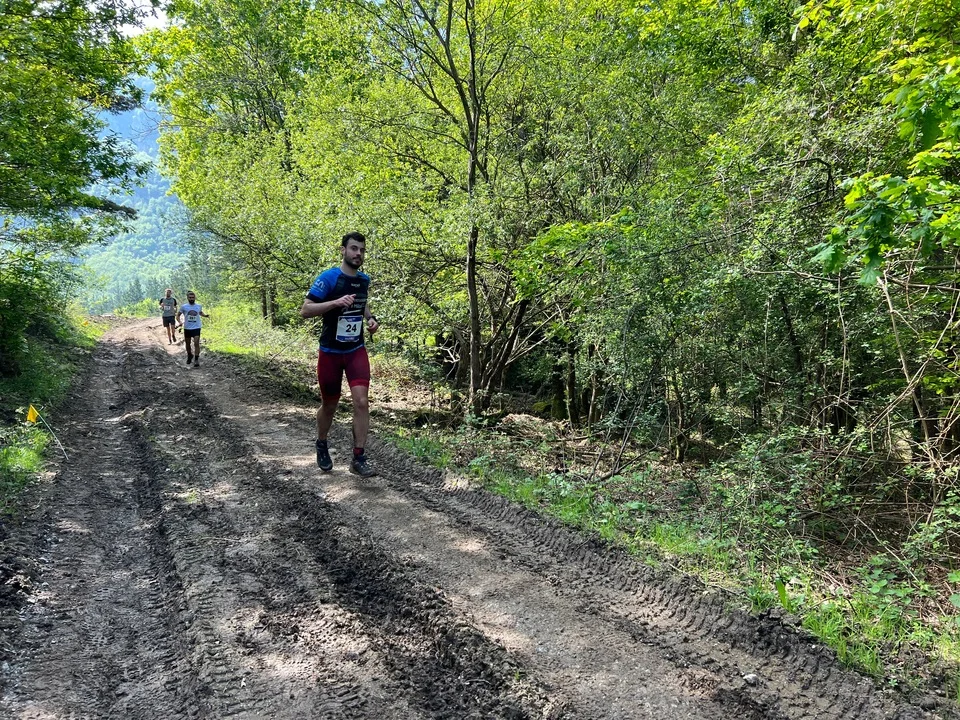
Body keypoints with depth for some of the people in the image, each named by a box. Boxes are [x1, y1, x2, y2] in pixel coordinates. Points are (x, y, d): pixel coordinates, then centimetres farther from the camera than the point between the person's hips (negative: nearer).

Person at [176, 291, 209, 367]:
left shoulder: (199, 306, 1)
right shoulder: (184, 306, -4)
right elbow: (178, 314, 6)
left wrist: (205, 315, 2)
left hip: (196, 328, -1)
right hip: (187, 328, 1)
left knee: (196, 343, -14)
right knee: (187, 344, 14)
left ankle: (196, 360, -11)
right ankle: (189, 356, 39)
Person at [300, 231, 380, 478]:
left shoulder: (364, 280, 5)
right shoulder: (328, 278, -14)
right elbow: (305, 310, -18)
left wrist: (370, 318, 3)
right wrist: (336, 302, -31)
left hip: (356, 350, 4)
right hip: (330, 352, -3)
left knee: (361, 401, -12)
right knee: (329, 405, 10)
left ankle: (358, 459, -3)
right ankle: (322, 446, 38)